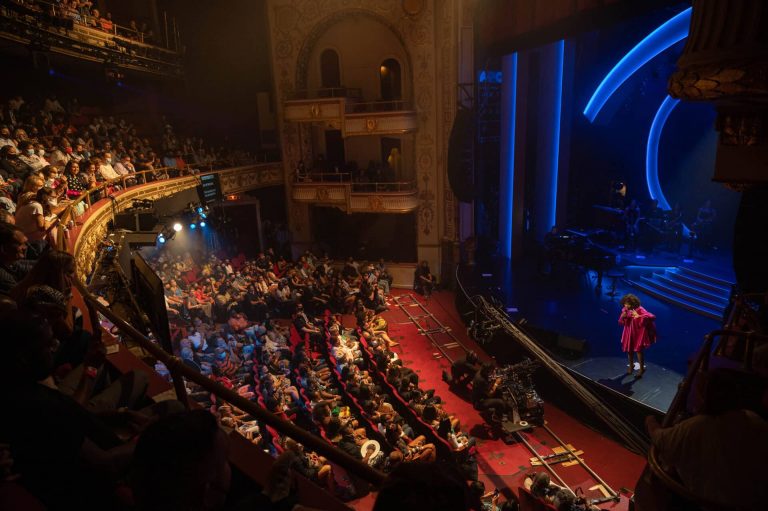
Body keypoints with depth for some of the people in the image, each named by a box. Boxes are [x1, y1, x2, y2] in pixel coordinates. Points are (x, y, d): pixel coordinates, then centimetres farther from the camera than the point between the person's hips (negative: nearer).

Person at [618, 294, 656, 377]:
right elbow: (621, 323, 2)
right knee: (629, 350, 15)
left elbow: (652, 317, -33)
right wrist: (622, 317, -22)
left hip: (639, 334, -5)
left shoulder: (640, 310, -22)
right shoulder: (625, 310, -6)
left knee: (639, 350, -5)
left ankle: (642, 369, 14)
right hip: (629, 334, 5)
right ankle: (631, 366, 38)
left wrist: (639, 316, -44)